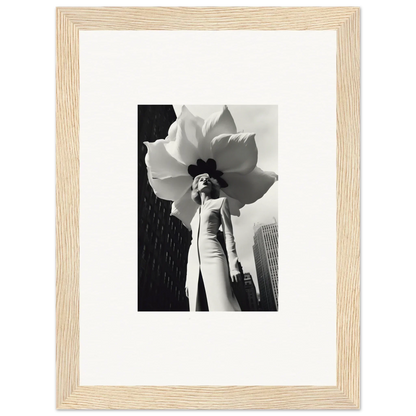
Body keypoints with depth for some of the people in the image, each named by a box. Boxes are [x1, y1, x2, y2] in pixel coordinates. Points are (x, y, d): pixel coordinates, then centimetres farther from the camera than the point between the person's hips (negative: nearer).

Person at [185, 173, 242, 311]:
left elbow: (228, 234, 4)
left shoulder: (220, 202, 15)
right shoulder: (197, 213, 29)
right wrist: (188, 277, 15)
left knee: (222, 306, -20)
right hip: (194, 263, 5)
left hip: (212, 258, -5)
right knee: (199, 307, -6)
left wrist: (233, 265, -9)